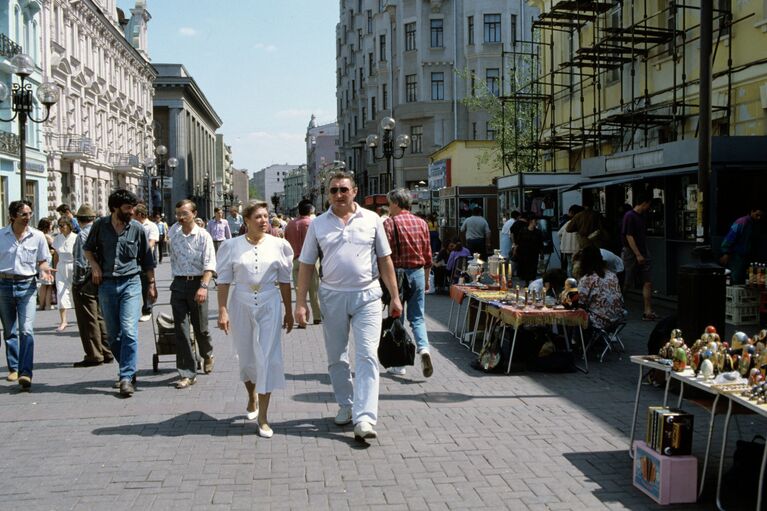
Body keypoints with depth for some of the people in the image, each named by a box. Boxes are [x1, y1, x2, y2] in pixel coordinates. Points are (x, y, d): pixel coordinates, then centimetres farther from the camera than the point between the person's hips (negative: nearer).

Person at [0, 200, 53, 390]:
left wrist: (44, 270, -11)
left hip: (27, 285, -1)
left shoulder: (37, 236, 1)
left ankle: (25, 373, -17)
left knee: (26, 330, -14)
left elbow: (42, 261, 10)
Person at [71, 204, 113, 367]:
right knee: (101, 318, 15)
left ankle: (94, 355, 2)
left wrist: (77, 283, -11)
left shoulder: (82, 235, -13)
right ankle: (107, 353, 19)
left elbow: (81, 262, -17)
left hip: (86, 281, -8)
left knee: (88, 320, -1)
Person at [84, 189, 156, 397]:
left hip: (130, 283, -2)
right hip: (106, 284, 2)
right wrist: (94, 265, -1)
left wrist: (151, 284, 10)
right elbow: (88, 248, 17)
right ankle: (128, 370, 25)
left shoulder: (137, 229, 0)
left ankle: (127, 378, -11)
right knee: (113, 334, 8)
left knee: (129, 331, -14)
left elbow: (147, 258, 9)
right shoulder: (100, 225, 2)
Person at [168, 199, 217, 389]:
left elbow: (209, 264, -15)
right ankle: (187, 373, 2)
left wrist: (204, 286, -26)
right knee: (181, 330, -2)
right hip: (178, 284, 3)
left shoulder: (203, 236, -7)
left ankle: (207, 355, 41)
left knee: (200, 327, 9)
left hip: (197, 283, -3)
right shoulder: (173, 233, 4)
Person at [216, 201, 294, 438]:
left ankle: (263, 417, 1)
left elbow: (285, 280, 7)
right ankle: (252, 397, 42)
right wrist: (222, 311, -7)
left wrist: (289, 311, 8)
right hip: (241, 305, 1)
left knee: (267, 359, -5)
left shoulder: (279, 245, 1)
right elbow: (224, 280, 0)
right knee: (246, 358, 13)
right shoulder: (232, 246, -1)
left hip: (270, 305, 0)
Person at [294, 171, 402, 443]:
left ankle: (364, 419, -11)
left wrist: (395, 296, 4)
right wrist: (301, 303, -1)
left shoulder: (372, 220, 2)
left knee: (367, 356, -9)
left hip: (367, 295, -2)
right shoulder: (318, 224, 4)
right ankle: (346, 405, 30)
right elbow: (306, 265, 5)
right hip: (333, 296, 2)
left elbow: (385, 260, 6)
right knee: (336, 357, 12)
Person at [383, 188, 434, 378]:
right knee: (417, 317, 9)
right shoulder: (422, 223, 7)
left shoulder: (390, 223, -8)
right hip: (418, 273, 4)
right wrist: (426, 280, 20)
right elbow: (428, 255, 11)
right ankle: (423, 348, -16)